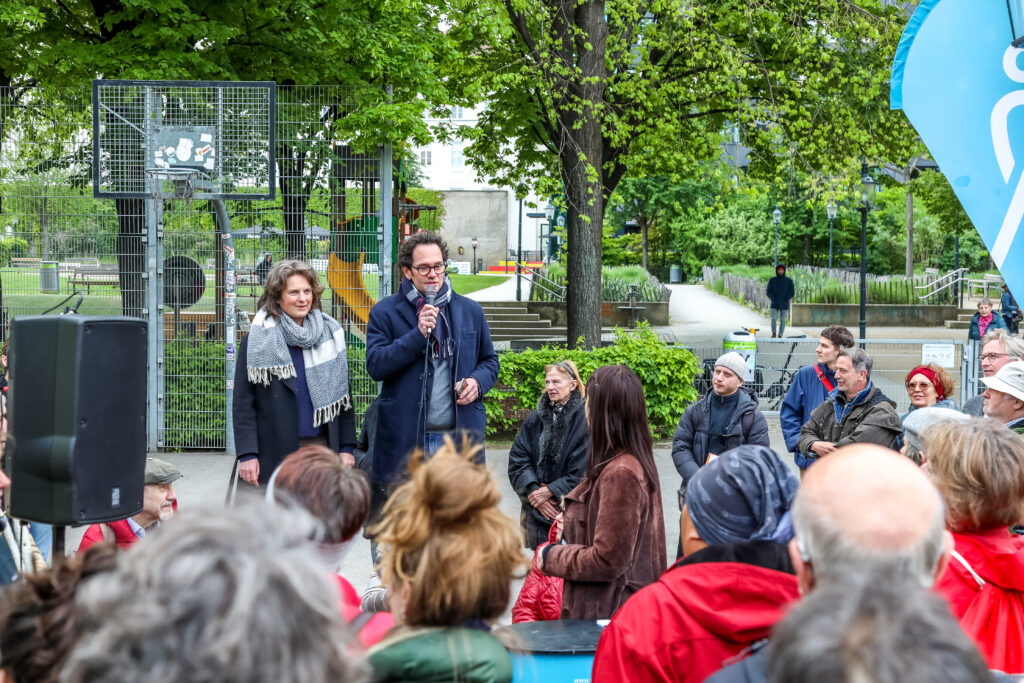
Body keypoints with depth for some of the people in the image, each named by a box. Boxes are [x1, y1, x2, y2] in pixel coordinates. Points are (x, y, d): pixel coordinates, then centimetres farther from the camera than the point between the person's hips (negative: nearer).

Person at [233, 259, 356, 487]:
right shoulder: (257, 340, 1)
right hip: (274, 455, -3)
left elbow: (342, 396, 14)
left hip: (322, 447, 3)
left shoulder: (330, 335, 11)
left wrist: (347, 448, 7)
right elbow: (243, 402, -1)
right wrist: (247, 454, -9)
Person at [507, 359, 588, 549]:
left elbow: (582, 473, -11)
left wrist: (550, 491, -12)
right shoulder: (534, 420, 7)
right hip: (536, 511, 4)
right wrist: (535, 491, -9)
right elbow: (517, 460, 4)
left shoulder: (584, 421, -9)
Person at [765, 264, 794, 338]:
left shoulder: (789, 280, 2)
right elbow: (768, 291, 4)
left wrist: (786, 299, -9)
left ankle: (780, 336, 7)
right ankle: (774, 333, 6)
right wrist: (773, 298, -9)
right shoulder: (772, 280, 3)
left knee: (782, 320, 2)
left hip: (784, 305, 0)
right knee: (774, 319, -12)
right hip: (775, 304, 0)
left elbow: (792, 292, 1)